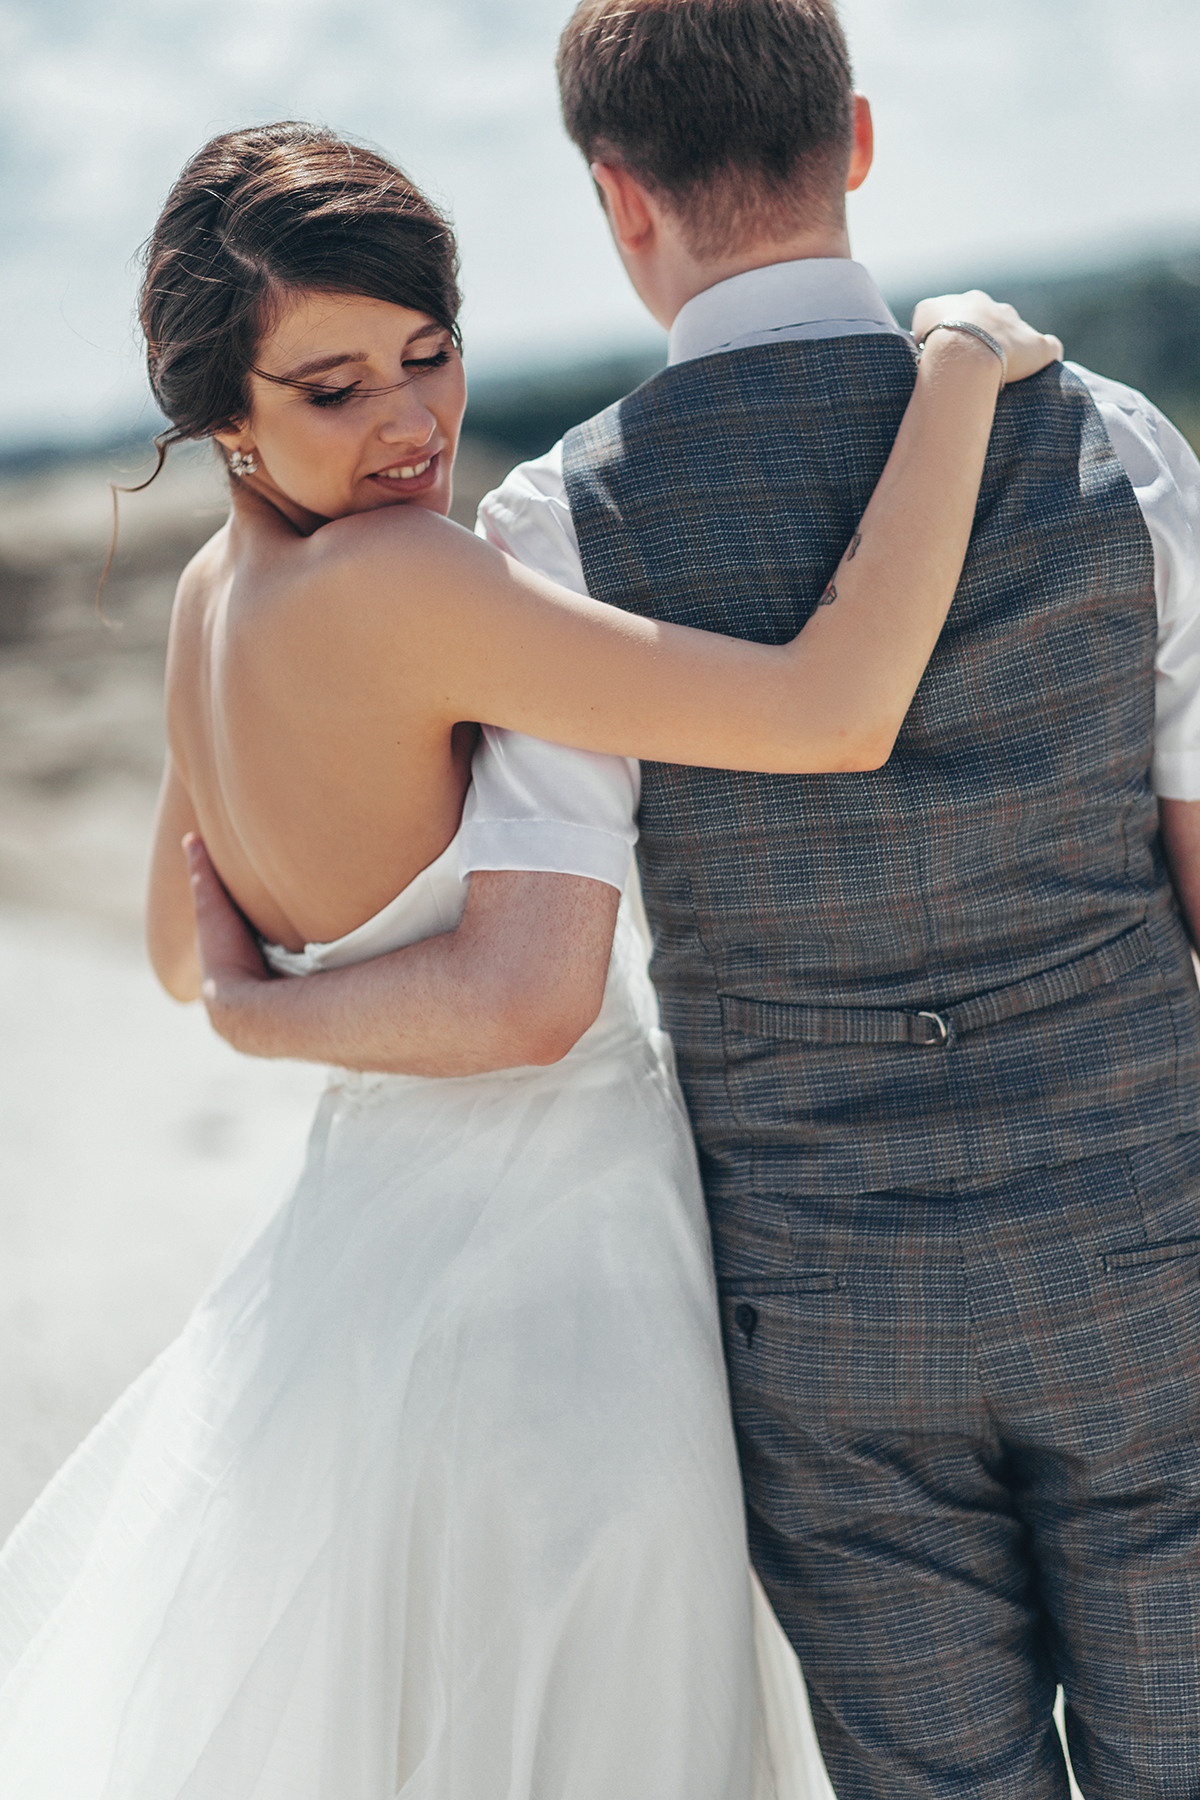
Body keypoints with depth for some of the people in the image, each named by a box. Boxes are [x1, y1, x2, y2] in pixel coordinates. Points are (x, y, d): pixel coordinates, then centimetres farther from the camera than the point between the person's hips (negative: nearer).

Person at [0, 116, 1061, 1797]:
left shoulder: (216, 594, 2)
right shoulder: (382, 583, -26)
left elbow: (190, 959, 16)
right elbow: (834, 714, -32)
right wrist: (964, 361, -21)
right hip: (532, 1284, -9)